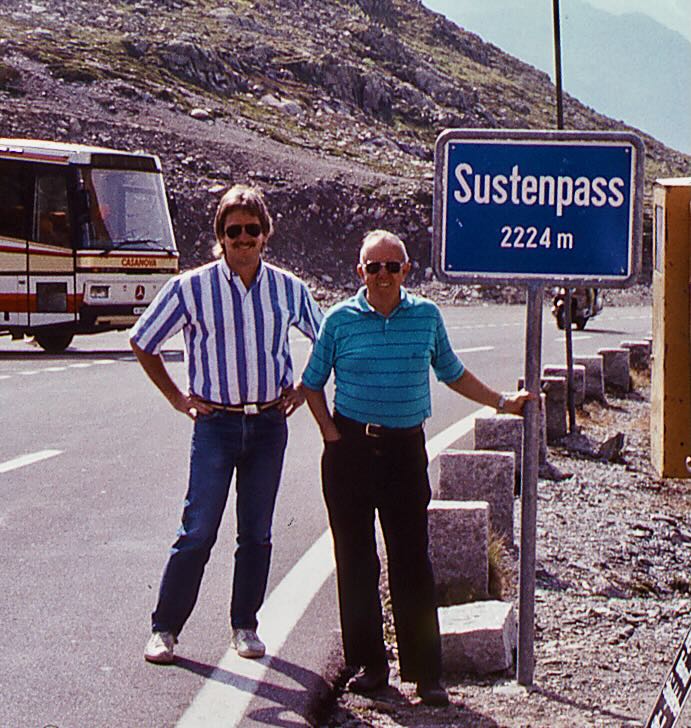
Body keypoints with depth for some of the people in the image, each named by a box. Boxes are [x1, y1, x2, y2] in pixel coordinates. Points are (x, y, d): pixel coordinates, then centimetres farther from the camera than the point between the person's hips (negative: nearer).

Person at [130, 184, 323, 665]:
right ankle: (165, 629, 4)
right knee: (198, 531, -6)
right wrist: (177, 399, 4)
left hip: (270, 424, 3)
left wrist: (302, 390, 12)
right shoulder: (192, 288, -4)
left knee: (257, 533, 7)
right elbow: (143, 342, 6)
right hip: (216, 423, -3)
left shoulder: (289, 289, 4)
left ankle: (245, 626, 19)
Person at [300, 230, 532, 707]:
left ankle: (426, 672, 2)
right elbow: (313, 384, 11)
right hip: (351, 449, 0)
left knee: (412, 562, -2)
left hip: (406, 449, 0)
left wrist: (503, 402, 18)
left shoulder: (427, 316, 6)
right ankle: (368, 663, 16)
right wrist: (330, 431, 0)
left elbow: (453, 373, 20)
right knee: (356, 561, 4)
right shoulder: (341, 320, 1)